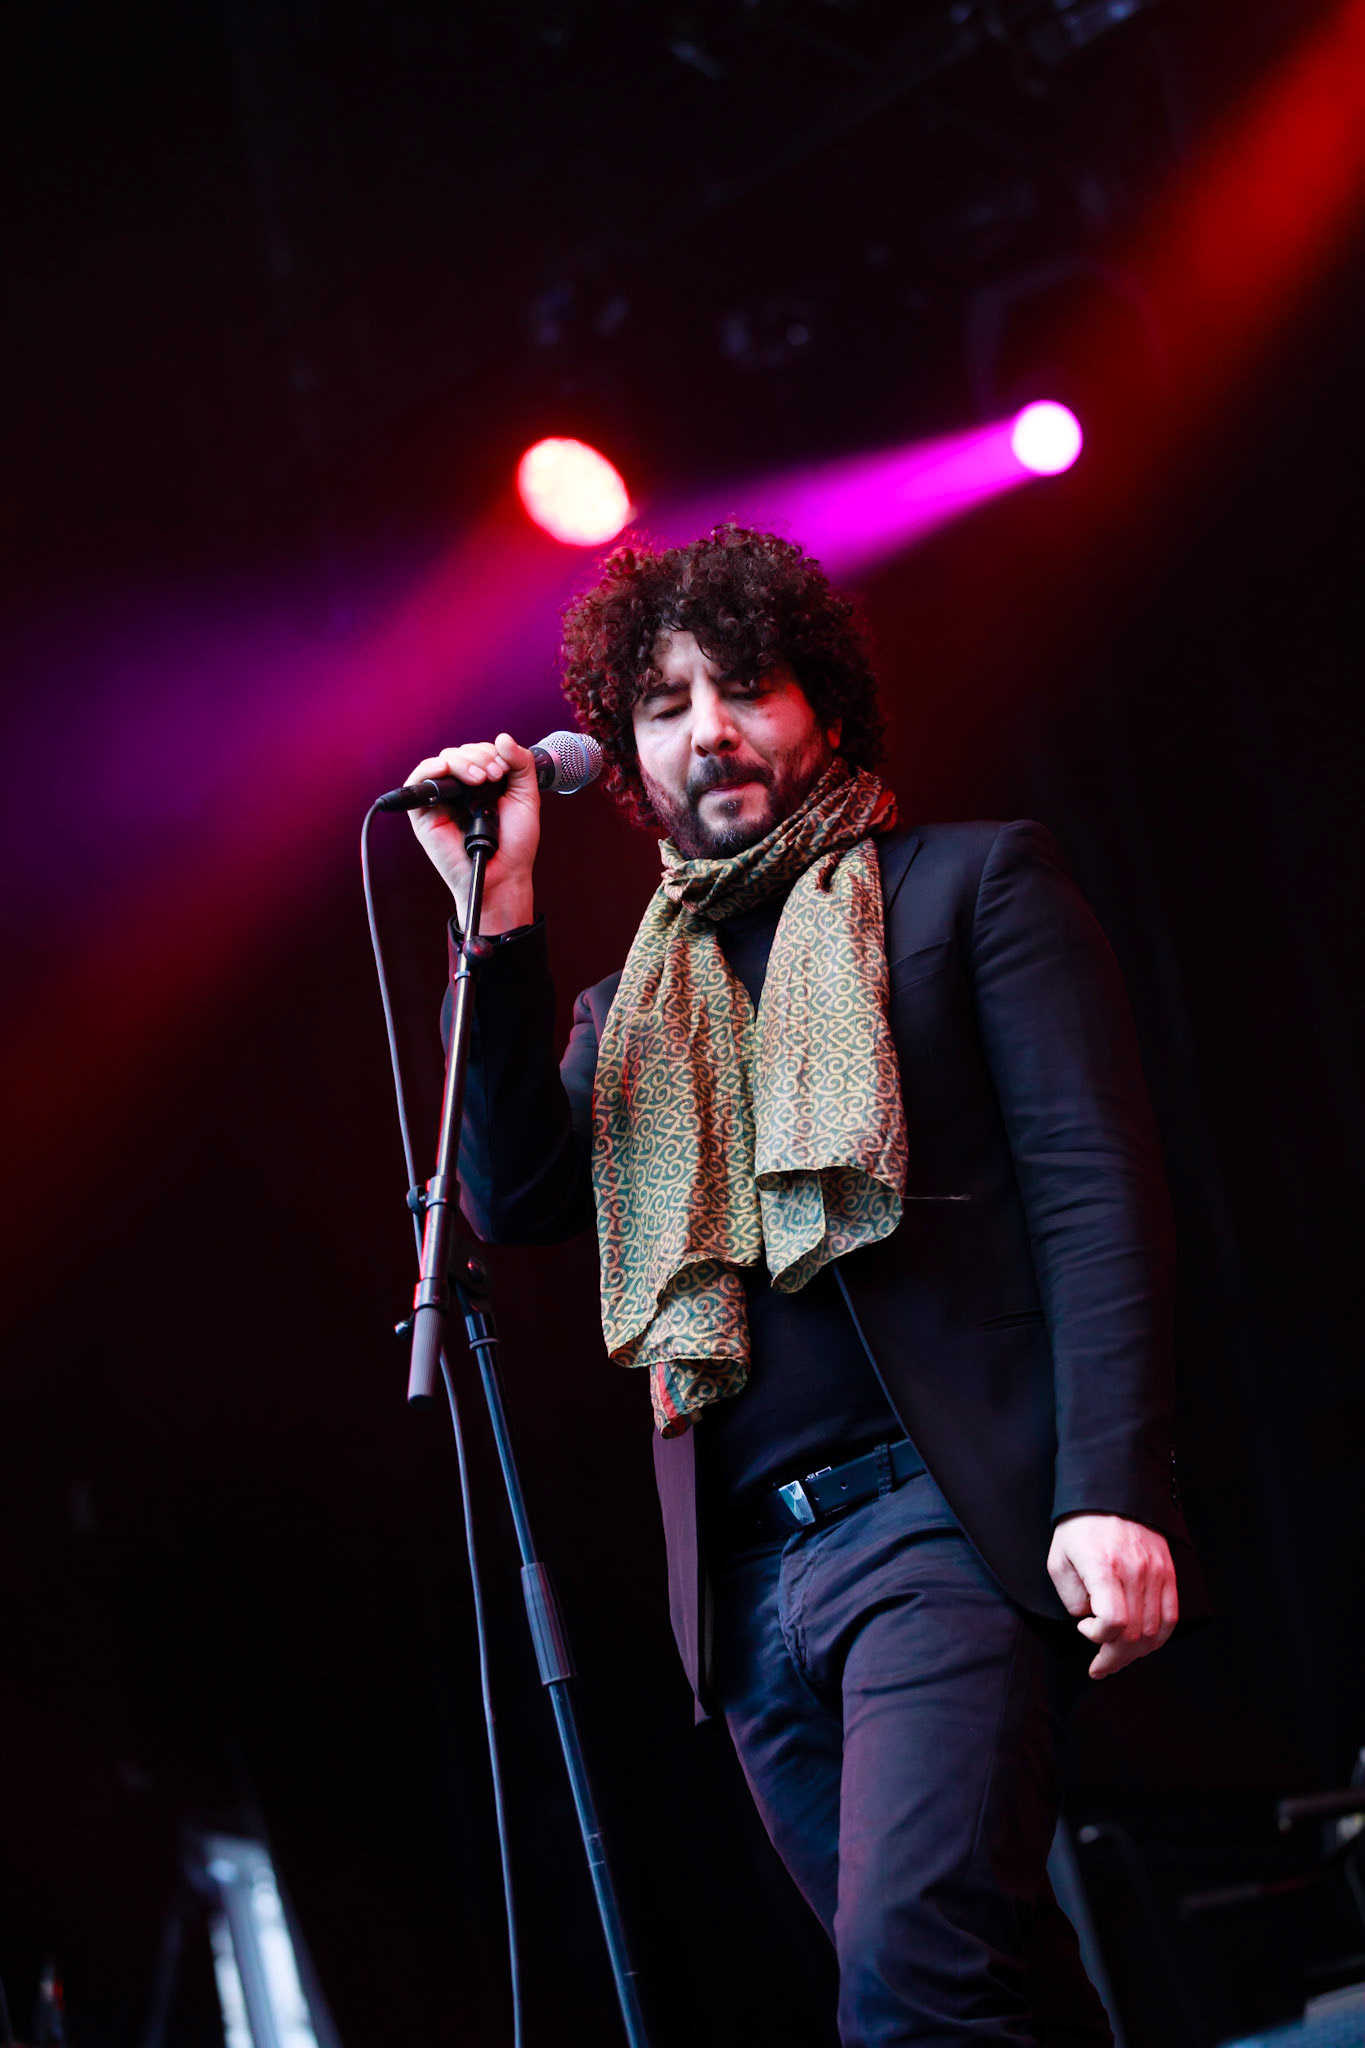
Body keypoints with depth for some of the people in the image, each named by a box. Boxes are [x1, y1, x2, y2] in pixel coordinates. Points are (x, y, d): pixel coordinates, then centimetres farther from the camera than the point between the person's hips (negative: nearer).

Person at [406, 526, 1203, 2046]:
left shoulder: (969, 885, 8)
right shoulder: (630, 1009, 22)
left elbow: (1097, 1184, -2)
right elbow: (513, 1201, 6)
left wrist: (1113, 1489, -15)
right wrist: (499, 917, 0)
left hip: (942, 1518, -5)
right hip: (749, 1577, 5)